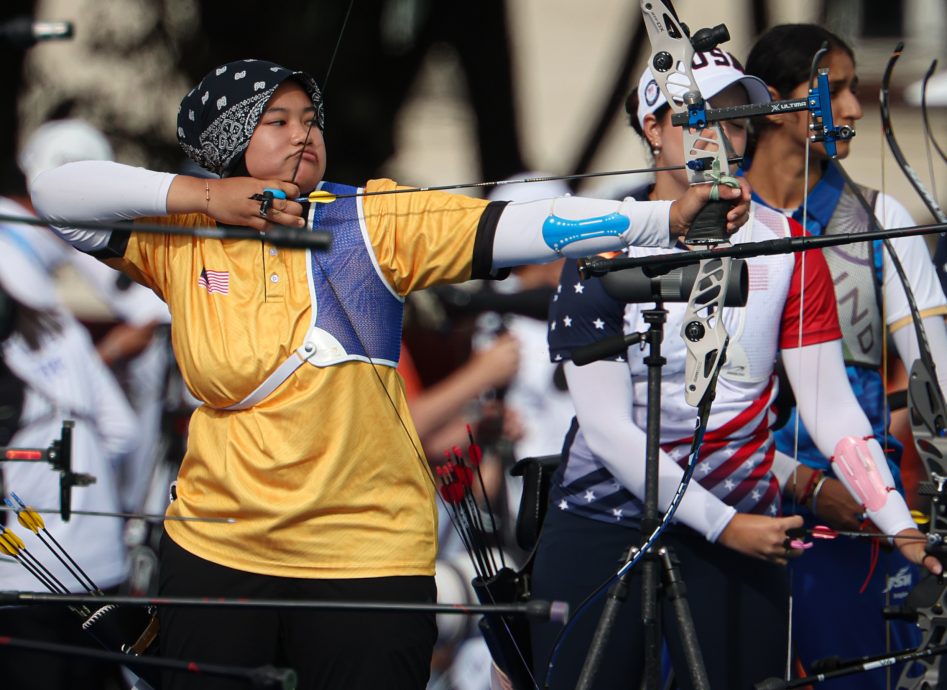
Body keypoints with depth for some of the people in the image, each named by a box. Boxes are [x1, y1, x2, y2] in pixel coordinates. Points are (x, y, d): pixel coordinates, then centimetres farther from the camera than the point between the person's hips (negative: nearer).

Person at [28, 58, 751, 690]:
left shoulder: (377, 221, -3)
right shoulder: (181, 238, 2)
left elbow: (514, 226, -13)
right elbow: (55, 193, -3)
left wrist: (668, 217, -26)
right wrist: (201, 196, -11)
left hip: (368, 551, -1)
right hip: (216, 547, 1)